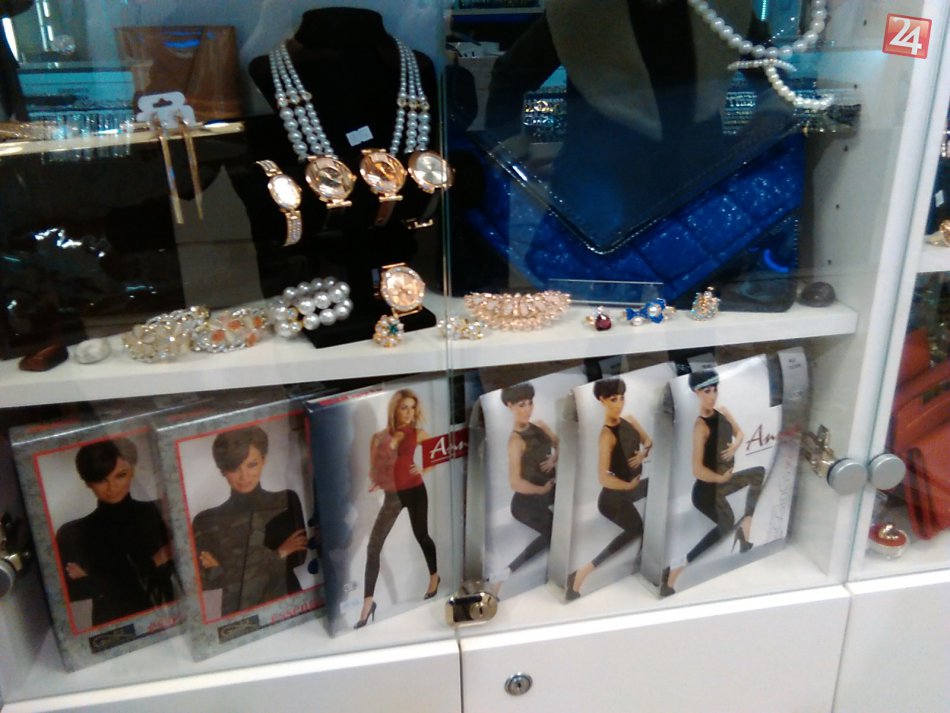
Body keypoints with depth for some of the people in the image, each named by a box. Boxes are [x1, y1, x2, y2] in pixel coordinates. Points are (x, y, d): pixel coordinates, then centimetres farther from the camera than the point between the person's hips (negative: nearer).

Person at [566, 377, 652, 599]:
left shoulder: (629, 420, -2)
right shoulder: (606, 435, -27)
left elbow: (648, 441, 14)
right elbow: (604, 479, -33)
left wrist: (643, 453, -9)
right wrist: (629, 485, -18)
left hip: (631, 486, 9)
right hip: (614, 496, -9)